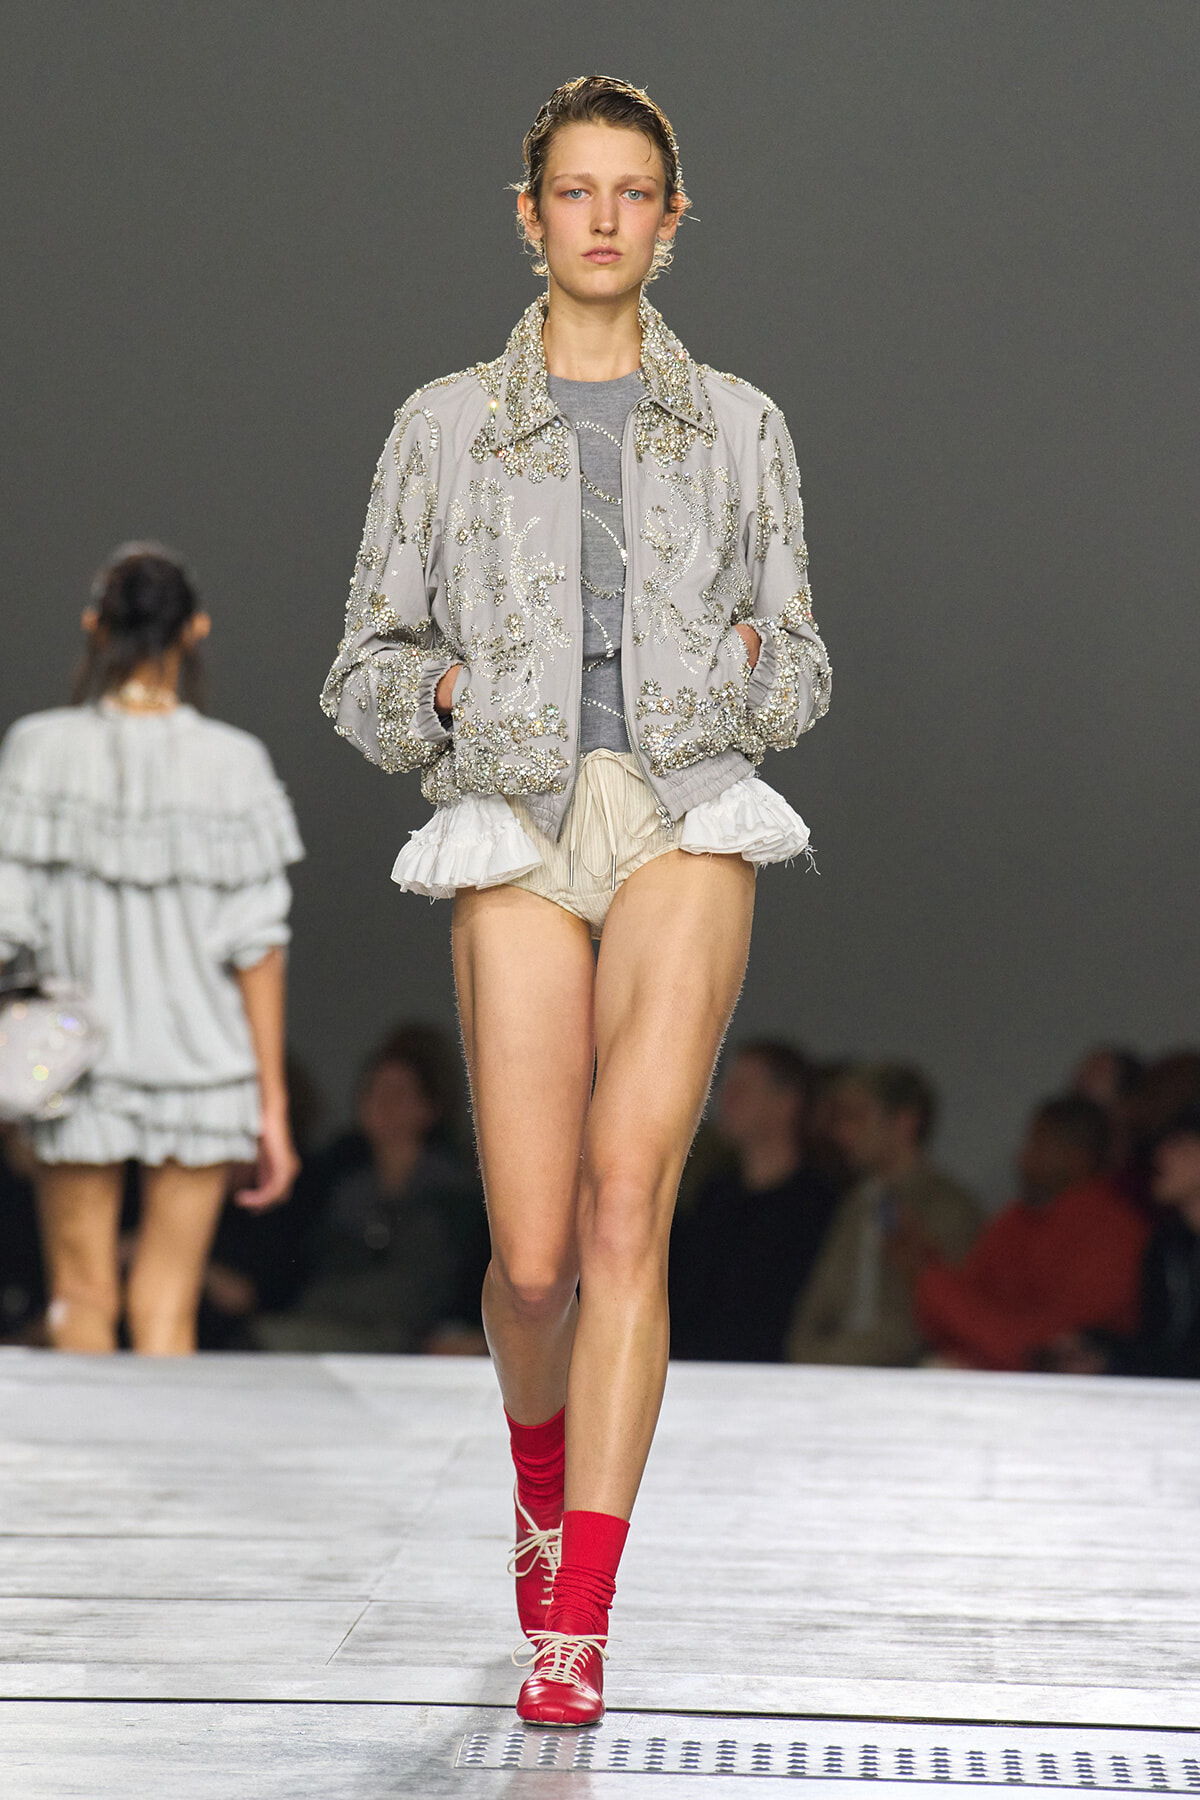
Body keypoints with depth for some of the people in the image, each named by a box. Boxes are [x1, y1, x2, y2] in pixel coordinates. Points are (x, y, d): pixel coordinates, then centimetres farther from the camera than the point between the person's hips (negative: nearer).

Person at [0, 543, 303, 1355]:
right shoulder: (233, 763, -7)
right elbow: (257, 945, -6)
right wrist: (273, 1104, 0)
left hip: (77, 1062, 0)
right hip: (203, 1068, 0)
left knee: (82, 1300, 13)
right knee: (168, 1308, 4)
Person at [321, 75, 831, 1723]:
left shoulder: (739, 428, 13)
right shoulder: (446, 427, 12)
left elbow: (801, 676, 17)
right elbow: (366, 675, 14)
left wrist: (744, 664, -5)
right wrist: (445, 688, -7)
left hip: (690, 817, -1)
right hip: (515, 833, 1)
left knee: (626, 1198, -21)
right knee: (535, 1259, -3)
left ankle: (576, 1630, -21)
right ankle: (546, 1484, 33)